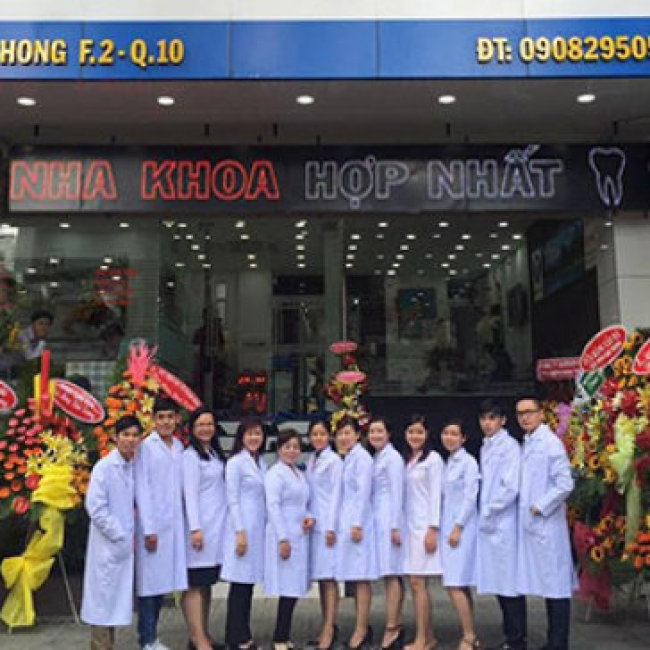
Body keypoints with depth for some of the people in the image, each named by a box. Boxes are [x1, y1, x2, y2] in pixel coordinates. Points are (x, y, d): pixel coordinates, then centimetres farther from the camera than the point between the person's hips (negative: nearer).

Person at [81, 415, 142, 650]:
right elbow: (96, 509, -16)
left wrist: (132, 536, 1)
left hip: (126, 546, 6)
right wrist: (123, 538, -14)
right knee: (103, 599, 1)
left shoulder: (135, 467, 5)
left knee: (117, 600, 14)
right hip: (108, 546, -6)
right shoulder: (103, 467, -12)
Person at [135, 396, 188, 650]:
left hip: (174, 522, 5)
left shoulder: (179, 447, 10)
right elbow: (141, 489, -8)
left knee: (164, 581, 10)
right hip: (152, 522, -5)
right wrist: (148, 529, -11)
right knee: (150, 580, 0)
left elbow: (180, 486, 10)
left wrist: (183, 521, 4)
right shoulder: (146, 446, -5)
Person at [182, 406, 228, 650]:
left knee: (207, 583, 11)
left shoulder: (216, 453, 14)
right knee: (195, 583, -4)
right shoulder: (191, 456, -8)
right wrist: (195, 528, -19)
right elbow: (190, 494, -14)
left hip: (217, 526, 8)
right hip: (201, 526, -8)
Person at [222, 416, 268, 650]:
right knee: (240, 583, -2)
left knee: (249, 582, 10)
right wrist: (240, 532, -16)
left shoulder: (262, 462, 13)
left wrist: (265, 527, 13)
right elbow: (232, 500, -12)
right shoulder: (235, 462, -8)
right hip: (243, 527, -7)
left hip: (259, 527, 7)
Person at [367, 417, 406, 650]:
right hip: (378, 519, 8)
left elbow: (397, 492, -11)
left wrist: (395, 526, -15)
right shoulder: (376, 458, 17)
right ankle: (397, 625, 12)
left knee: (391, 573, -8)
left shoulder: (392, 457, -7)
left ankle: (391, 628, -7)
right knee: (391, 574, 8)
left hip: (389, 518, -8)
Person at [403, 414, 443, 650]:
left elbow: (436, 495, -11)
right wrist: (399, 526, 10)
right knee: (417, 583, 8)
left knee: (417, 581, -8)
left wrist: (433, 529, -16)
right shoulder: (407, 460, 14)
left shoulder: (433, 458, -6)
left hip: (425, 525, -7)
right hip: (410, 525, 7)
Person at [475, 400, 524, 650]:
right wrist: (483, 513, 6)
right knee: (497, 582, 13)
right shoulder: (485, 447, 13)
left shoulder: (509, 446, -10)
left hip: (503, 525, -8)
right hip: (488, 525, 8)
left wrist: (488, 512, -10)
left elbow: (511, 487, -17)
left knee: (509, 582, 0)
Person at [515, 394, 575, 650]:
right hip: (531, 524, 8)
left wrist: (540, 507, -12)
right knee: (546, 583, 14)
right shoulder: (527, 443, 13)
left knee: (556, 584, -1)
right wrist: (526, 508, 9)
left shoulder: (551, 442, -12)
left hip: (547, 524, -8)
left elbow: (565, 484, -17)